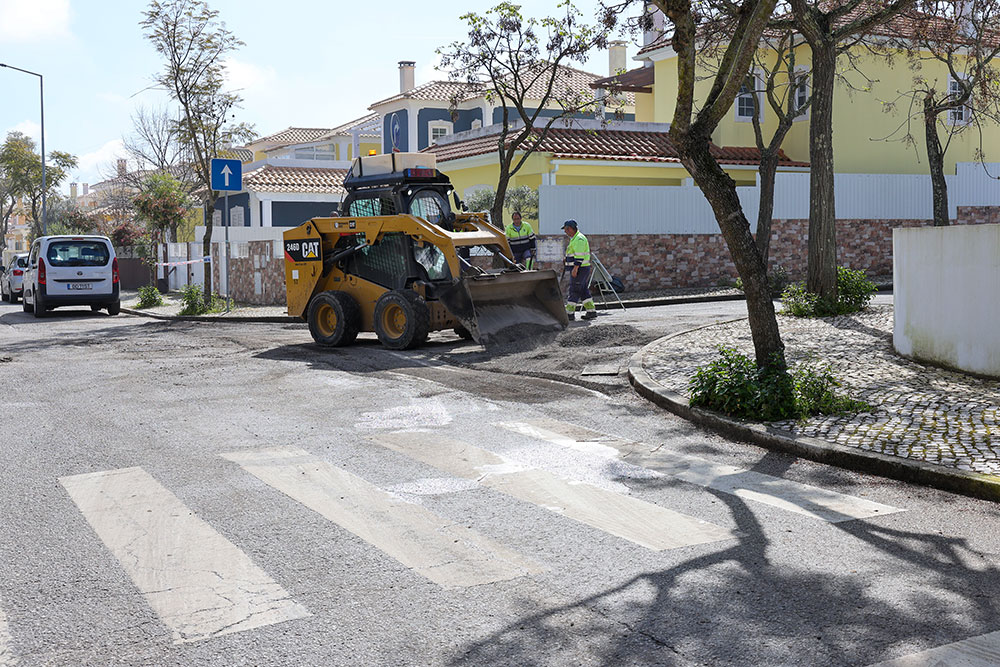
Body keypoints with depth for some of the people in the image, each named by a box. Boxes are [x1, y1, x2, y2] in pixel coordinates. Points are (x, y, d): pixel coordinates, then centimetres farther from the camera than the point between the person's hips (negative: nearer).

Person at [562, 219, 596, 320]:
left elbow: (579, 255, -22)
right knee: (584, 291, 11)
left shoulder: (579, 239, -15)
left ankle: (569, 313, -6)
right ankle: (591, 311, 12)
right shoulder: (575, 239, 19)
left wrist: (575, 268, -25)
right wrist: (566, 267, 25)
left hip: (579, 269, -10)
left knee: (574, 290, -8)